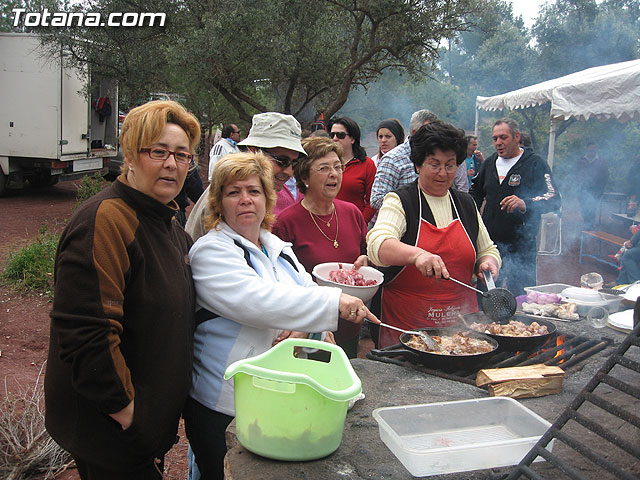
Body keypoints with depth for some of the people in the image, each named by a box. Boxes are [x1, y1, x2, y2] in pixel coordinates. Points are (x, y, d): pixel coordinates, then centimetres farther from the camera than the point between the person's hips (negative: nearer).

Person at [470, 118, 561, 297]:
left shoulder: (535, 163, -5)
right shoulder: (490, 163, 12)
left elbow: (554, 199, -14)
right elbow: (476, 192, 28)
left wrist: (525, 204, -33)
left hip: (521, 247, -5)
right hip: (489, 244, 5)